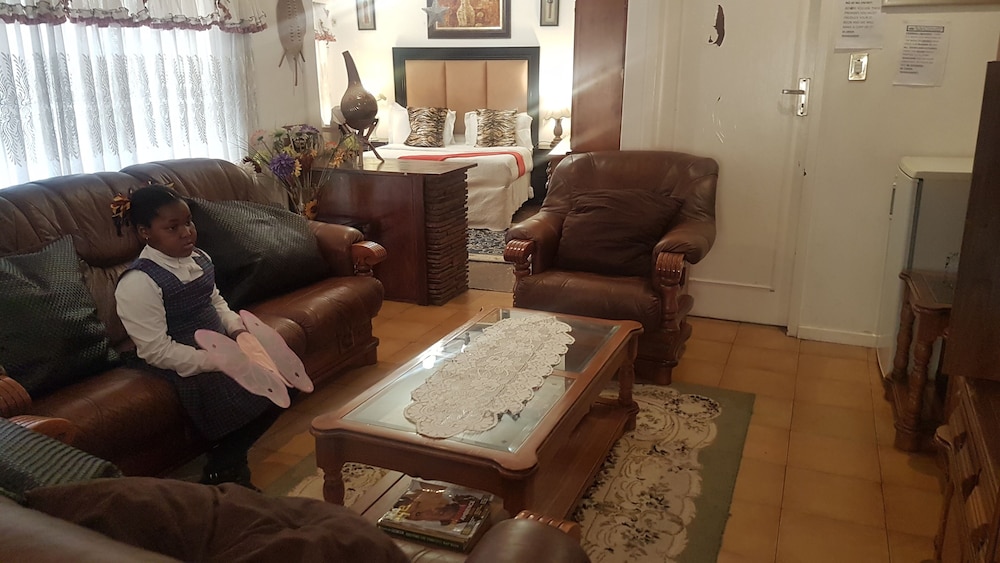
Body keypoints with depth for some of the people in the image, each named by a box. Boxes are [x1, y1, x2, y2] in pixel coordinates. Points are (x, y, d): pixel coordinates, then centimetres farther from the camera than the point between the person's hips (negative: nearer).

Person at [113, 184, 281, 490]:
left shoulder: (198, 258, 4)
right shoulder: (138, 283, -19)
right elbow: (158, 351, -22)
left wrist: (237, 328, -3)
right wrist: (217, 361, -26)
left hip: (219, 348, 8)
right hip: (182, 368, -8)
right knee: (256, 395, -21)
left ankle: (230, 457, 12)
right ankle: (220, 469, 6)